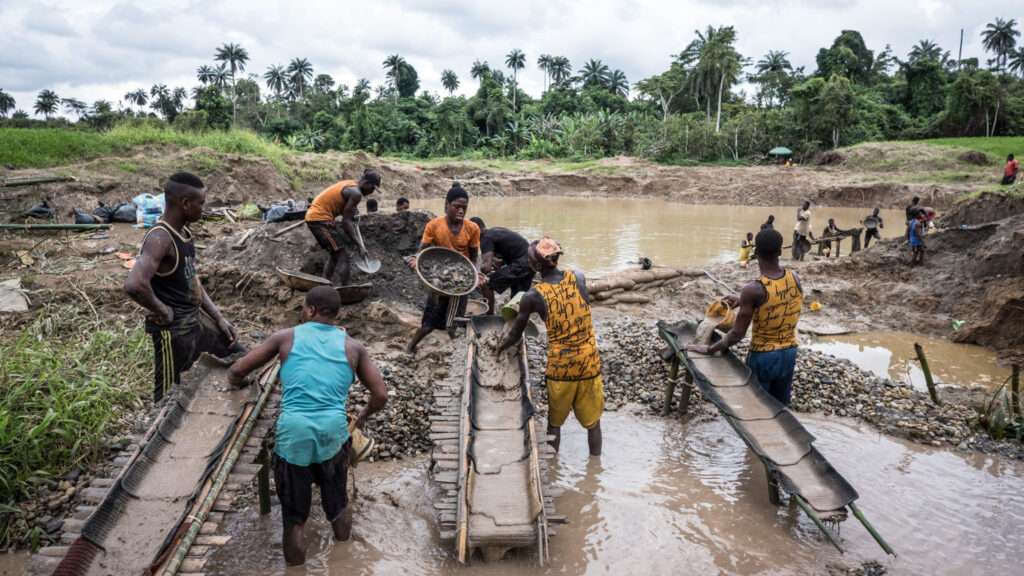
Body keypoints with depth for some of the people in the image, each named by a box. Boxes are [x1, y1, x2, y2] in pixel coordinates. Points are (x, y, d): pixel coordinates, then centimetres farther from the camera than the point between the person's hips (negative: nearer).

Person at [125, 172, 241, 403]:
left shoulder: (184, 233, 5)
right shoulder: (160, 238, -24)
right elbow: (134, 285, -40)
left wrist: (220, 319, 9)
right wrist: (162, 310, -23)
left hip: (197, 318, 9)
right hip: (173, 329, -9)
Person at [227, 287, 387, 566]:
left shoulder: (287, 337, 5)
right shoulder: (352, 347, 8)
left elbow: (237, 371, 6)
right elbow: (380, 395, 5)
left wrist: (238, 380, 31)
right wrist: (364, 414, 26)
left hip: (292, 435, -2)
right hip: (333, 434, 2)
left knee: (294, 517, 14)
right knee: (339, 505, 25)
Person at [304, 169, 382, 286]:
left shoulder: (349, 184, 15)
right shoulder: (356, 193, -14)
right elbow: (346, 222, -16)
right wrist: (360, 246, -15)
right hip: (321, 218, -10)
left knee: (334, 254, 19)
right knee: (342, 256, -7)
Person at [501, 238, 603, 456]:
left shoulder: (533, 297, -13)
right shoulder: (578, 278, -6)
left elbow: (515, 336, -3)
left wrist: (500, 348, 21)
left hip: (559, 367, -2)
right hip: (589, 364, 2)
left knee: (554, 422, 18)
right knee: (592, 421, 17)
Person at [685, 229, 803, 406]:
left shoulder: (753, 290, -24)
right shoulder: (794, 278, -8)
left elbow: (737, 334, -20)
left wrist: (709, 349, -8)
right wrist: (742, 300, 14)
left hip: (762, 356, -5)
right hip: (789, 353, 5)